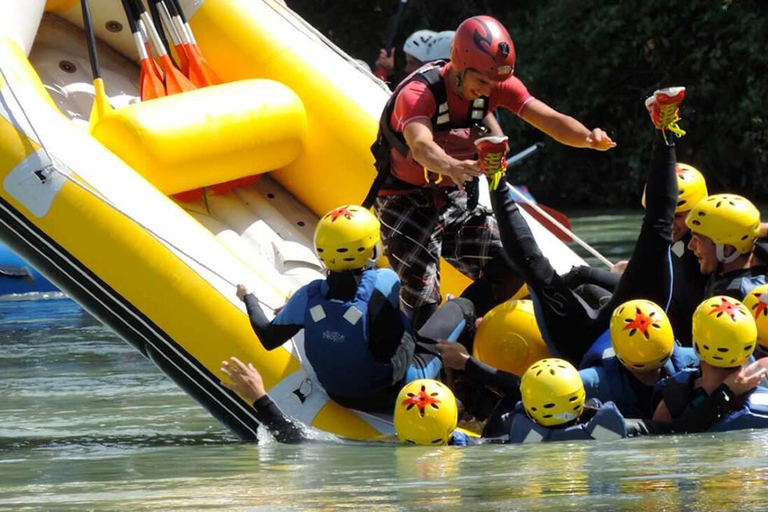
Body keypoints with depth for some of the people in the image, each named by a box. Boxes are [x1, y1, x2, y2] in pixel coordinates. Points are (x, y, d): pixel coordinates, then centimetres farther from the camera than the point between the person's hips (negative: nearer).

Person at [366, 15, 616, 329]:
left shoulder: (496, 86, -11)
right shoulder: (418, 93, -29)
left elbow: (551, 120, -20)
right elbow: (421, 145, -49)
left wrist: (588, 137, -42)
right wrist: (452, 166, -71)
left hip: (454, 200, 6)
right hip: (406, 202, -6)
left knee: (508, 269, -6)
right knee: (422, 300, -18)